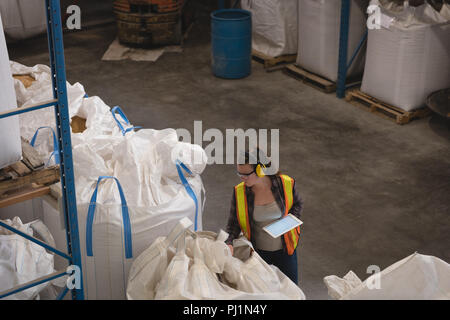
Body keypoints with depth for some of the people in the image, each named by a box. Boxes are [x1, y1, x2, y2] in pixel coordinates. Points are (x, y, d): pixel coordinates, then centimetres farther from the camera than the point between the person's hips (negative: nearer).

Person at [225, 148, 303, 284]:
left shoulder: (286, 184, -17)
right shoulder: (239, 192, -15)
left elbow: (298, 204, 4)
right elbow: (233, 224, -8)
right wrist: (229, 243, -27)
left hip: (284, 249, 0)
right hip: (257, 251, 0)